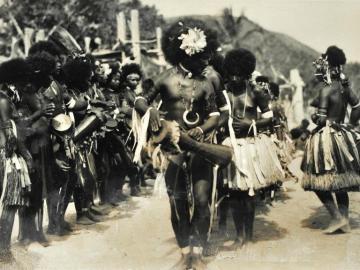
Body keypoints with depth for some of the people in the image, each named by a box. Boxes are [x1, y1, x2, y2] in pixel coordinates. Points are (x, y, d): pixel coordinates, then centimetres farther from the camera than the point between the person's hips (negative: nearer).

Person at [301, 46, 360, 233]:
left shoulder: (326, 90, -16)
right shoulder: (345, 87, 6)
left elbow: (320, 119, -19)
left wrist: (314, 117, 2)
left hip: (327, 138, -8)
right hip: (343, 137, 8)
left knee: (320, 182, 0)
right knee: (341, 182, 13)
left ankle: (337, 218, -1)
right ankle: (345, 222, 18)